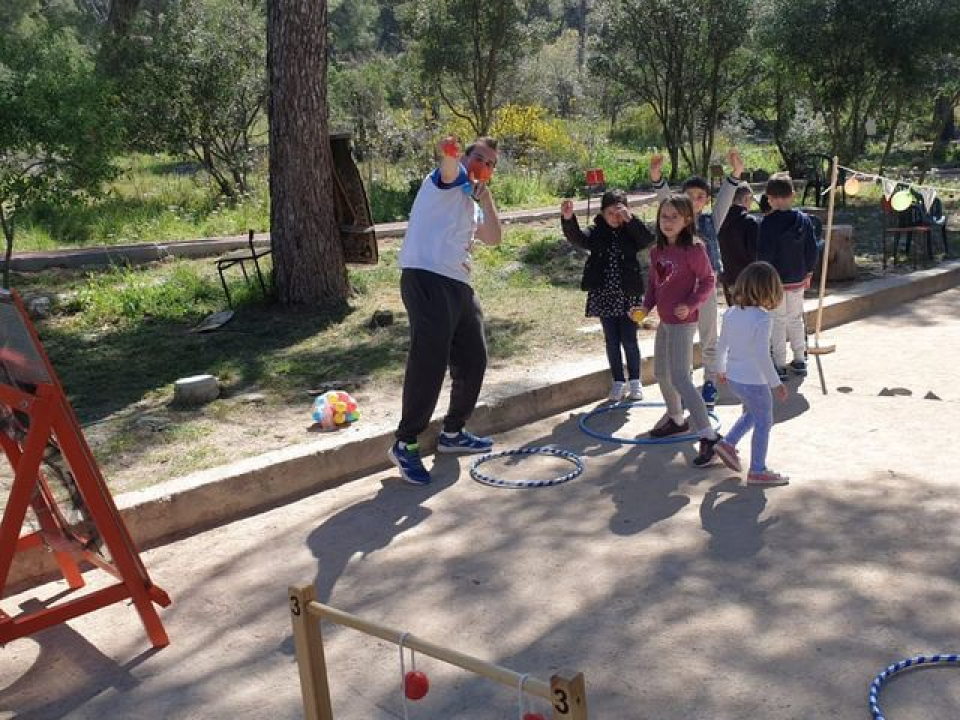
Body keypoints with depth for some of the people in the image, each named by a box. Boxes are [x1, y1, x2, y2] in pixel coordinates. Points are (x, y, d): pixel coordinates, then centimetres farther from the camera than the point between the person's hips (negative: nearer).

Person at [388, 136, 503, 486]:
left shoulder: (472, 203, 26)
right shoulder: (451, 180, 2)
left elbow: (493, 238, 16)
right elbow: (449, 164, -23)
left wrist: (485, 197, 6)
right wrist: (449, 150, -47)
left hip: (459, 286, 10)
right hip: (427, 281, -10)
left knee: (473, 360, 15)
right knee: (429, 362, -14)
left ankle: (453, 433, 30)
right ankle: (405, 444, -5)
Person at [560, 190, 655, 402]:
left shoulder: (631, 232, -1)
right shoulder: (596, 233, -1)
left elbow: (648, 239, -19)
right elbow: (576, 237, -18)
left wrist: (630, 220, -28)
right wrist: (568, 219, -38)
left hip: (628, 296, -1)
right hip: (603, 295, 1)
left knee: (629, 340, 4)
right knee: (611, 341, 10)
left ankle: (634, 382, 21)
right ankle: (618, 382, 22)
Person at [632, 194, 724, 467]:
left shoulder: (693, 249, -16)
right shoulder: (656, 251, 5)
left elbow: (708, 282, -12)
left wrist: (691, 305, -24)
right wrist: (646, 306, -1)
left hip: (682, 322, -9)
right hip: (664, 321, 9)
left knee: (679, 378, -14)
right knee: (661, 373, 21)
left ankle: (708, 435, -12)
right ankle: (676, 419, 43)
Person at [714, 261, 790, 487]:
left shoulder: (731, 313, -1)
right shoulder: (763, 319, -22)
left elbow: (722, 345, 8)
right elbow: (762, 356, -22)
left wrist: (721, 369, 24)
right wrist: (776, 383, -14)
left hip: (733, 377, 7)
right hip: (754, 381, -7)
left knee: (751, 414, 29)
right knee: (763, 423, 8)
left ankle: (728, 443, 23)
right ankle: (757, 471, 16)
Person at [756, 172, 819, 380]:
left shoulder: (769, 222, -16)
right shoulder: (804, 219, 1)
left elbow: (764, 253, -18)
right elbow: (812, 249, 5)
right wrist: (808, 273, 16)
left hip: (775, 280, -5)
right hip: (798, 279, 5)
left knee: (778, 321, 3)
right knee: (796, 318, 18)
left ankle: (780, 365, 3)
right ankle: (800, 360, 26)